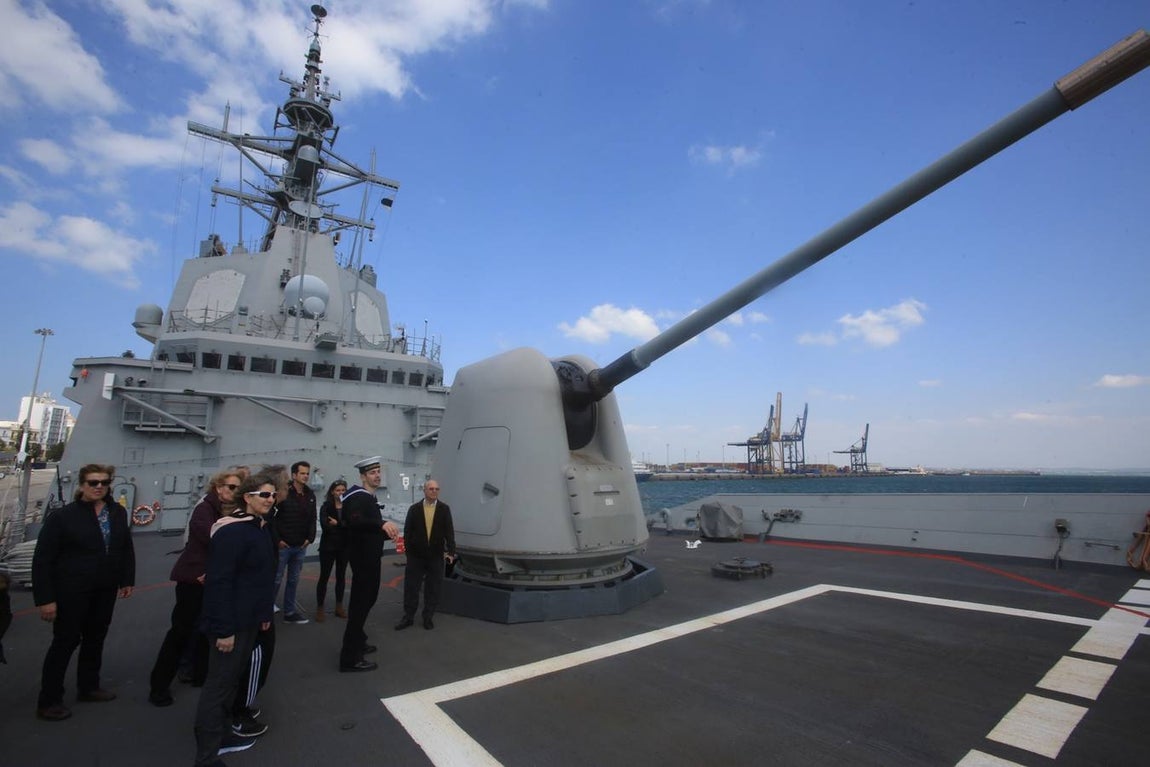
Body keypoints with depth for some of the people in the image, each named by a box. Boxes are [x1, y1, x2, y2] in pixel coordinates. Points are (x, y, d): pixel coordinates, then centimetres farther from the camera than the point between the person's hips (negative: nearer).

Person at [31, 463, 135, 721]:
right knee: (65, 641, 5)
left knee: (96, 639, 17)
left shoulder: (118, 512, 0)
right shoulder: (63, 516, -13)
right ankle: (48, 701, 22)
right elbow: (42, 559, -11)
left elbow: (126, 548, 8)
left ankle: (88, 687, 34)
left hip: (105, 590, 5)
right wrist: (45, 598, -13)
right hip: (71, 591, -5)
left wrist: (127, 580, 7)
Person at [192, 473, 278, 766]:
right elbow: (219, 582, -25)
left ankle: (221, 734, 36)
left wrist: (265, 613, 16)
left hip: (249, 621, 9)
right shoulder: (232, 532, -23)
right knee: (218, 685, 3)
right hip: (231, 624, -9)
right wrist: (224, 629, -23)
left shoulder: (262, 528, 6)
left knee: (230, 680, 21)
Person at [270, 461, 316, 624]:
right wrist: (277, 540, -13)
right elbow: (271, 517, -13)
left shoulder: (310, 495, 7)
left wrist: (310, 538, 2)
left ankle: (290, 612, 22)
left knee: (294, 580, 13)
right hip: (283, 545, -6)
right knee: (276, 579, 2)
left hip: (301, 546, 6)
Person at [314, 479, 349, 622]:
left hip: (344, 546, 2)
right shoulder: (326, 507, -6)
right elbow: (325, 526, -18)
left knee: (341, 576, 12)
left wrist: (337, 524, -19)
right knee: (324, 577, 5)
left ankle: (339, 606, 24)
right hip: (328, 546, -2)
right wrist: (343, 526, -20)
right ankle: (319, 608, 16)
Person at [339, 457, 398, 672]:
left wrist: (387, 533, 10)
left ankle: (357, 642, 37)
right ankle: (350, 658, 0)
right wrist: (382, 523, -52)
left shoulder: (369, 498, 13)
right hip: (362, 557, -11)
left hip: (370, 556, 11)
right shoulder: (358, 497, -19)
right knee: (360, 602, -7)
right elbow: (354, 521, -39)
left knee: (366, 599, 22)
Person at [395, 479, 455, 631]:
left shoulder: (444, 509, -2)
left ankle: (428, 617, 22)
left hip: (436, 556, 0)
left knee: (433, 589, 8)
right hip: (416, 555, 0)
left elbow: (449, 531, -6)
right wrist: (409, 550, -3)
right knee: (411, 587, 8)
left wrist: (451, 551, -14)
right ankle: (408, 617, 22)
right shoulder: (414, 509, -2)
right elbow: (407, 531, 1)